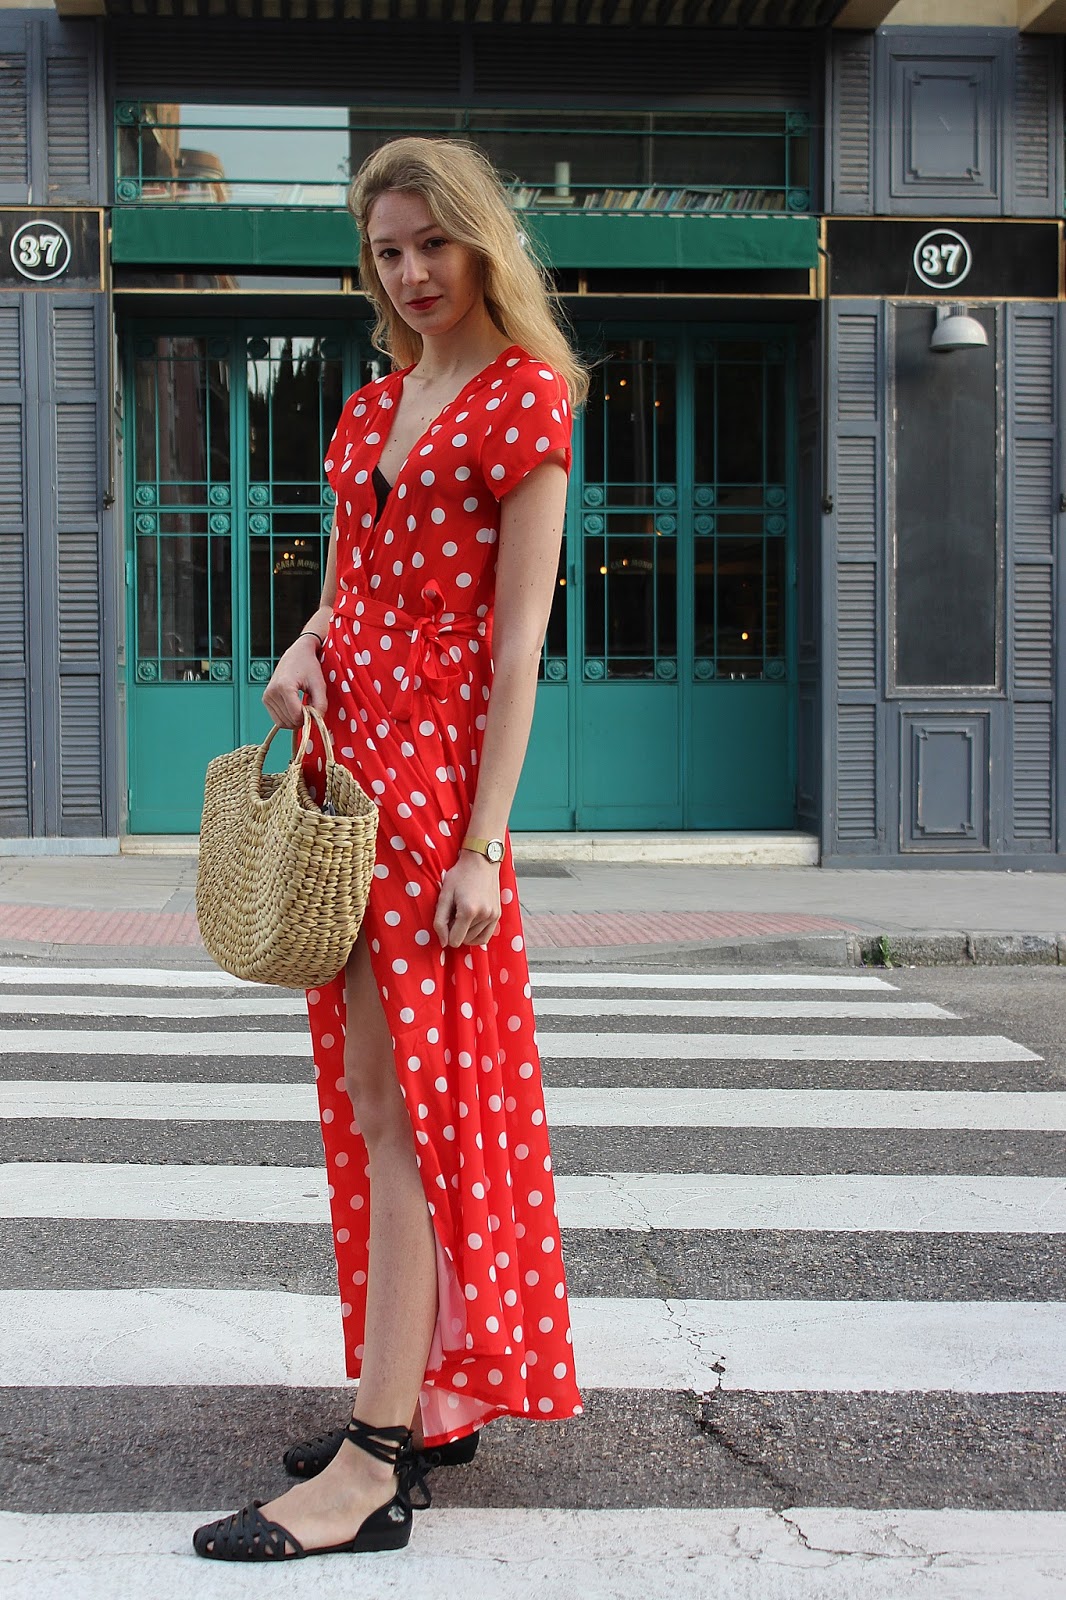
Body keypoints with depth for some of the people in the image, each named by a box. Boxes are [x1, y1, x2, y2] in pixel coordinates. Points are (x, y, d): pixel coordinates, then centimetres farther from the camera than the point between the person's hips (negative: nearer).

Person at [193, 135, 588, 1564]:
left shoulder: (525, 401, -5)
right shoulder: (371, 409, 18)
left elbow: (517, 640, -11)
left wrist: (482, 843, -16)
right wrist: (305, 649, 1)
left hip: (438, 767, -8)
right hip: (345, 755, 8)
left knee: (400, 1099, -9)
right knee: (373, 1095, 10)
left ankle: (375, 1465, -5)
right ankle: (431, 1399, 21)